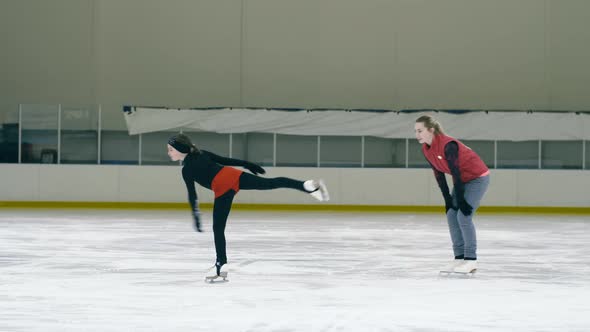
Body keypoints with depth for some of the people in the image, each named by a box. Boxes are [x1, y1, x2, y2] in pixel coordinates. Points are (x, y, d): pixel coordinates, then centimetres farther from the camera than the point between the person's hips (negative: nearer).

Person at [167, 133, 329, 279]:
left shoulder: (187, 169, 2)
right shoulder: (201, 154, 20)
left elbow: (192, 195, -6)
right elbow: (225, 160, 23)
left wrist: (196, 216, -8)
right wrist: (247, 164, 30)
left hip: (222, 189, -6)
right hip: (233, 176, 6)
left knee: (218, 227, 3)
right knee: (272, 183, -2)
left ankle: (221, 264, 3)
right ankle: (308, 185, -16)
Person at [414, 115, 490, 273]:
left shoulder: (448, 145, -30)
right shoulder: (426, 149, -4)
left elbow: (456, 173, -26)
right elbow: (439, 174, 2)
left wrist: (460, 200, -22)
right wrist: (447, 199, 1)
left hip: (478, 177, -9)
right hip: (463, 180, 9)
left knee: (463, 216, -16)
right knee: (451, 215, 2)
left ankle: (471, 259, -10)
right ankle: (459, 258, 7)